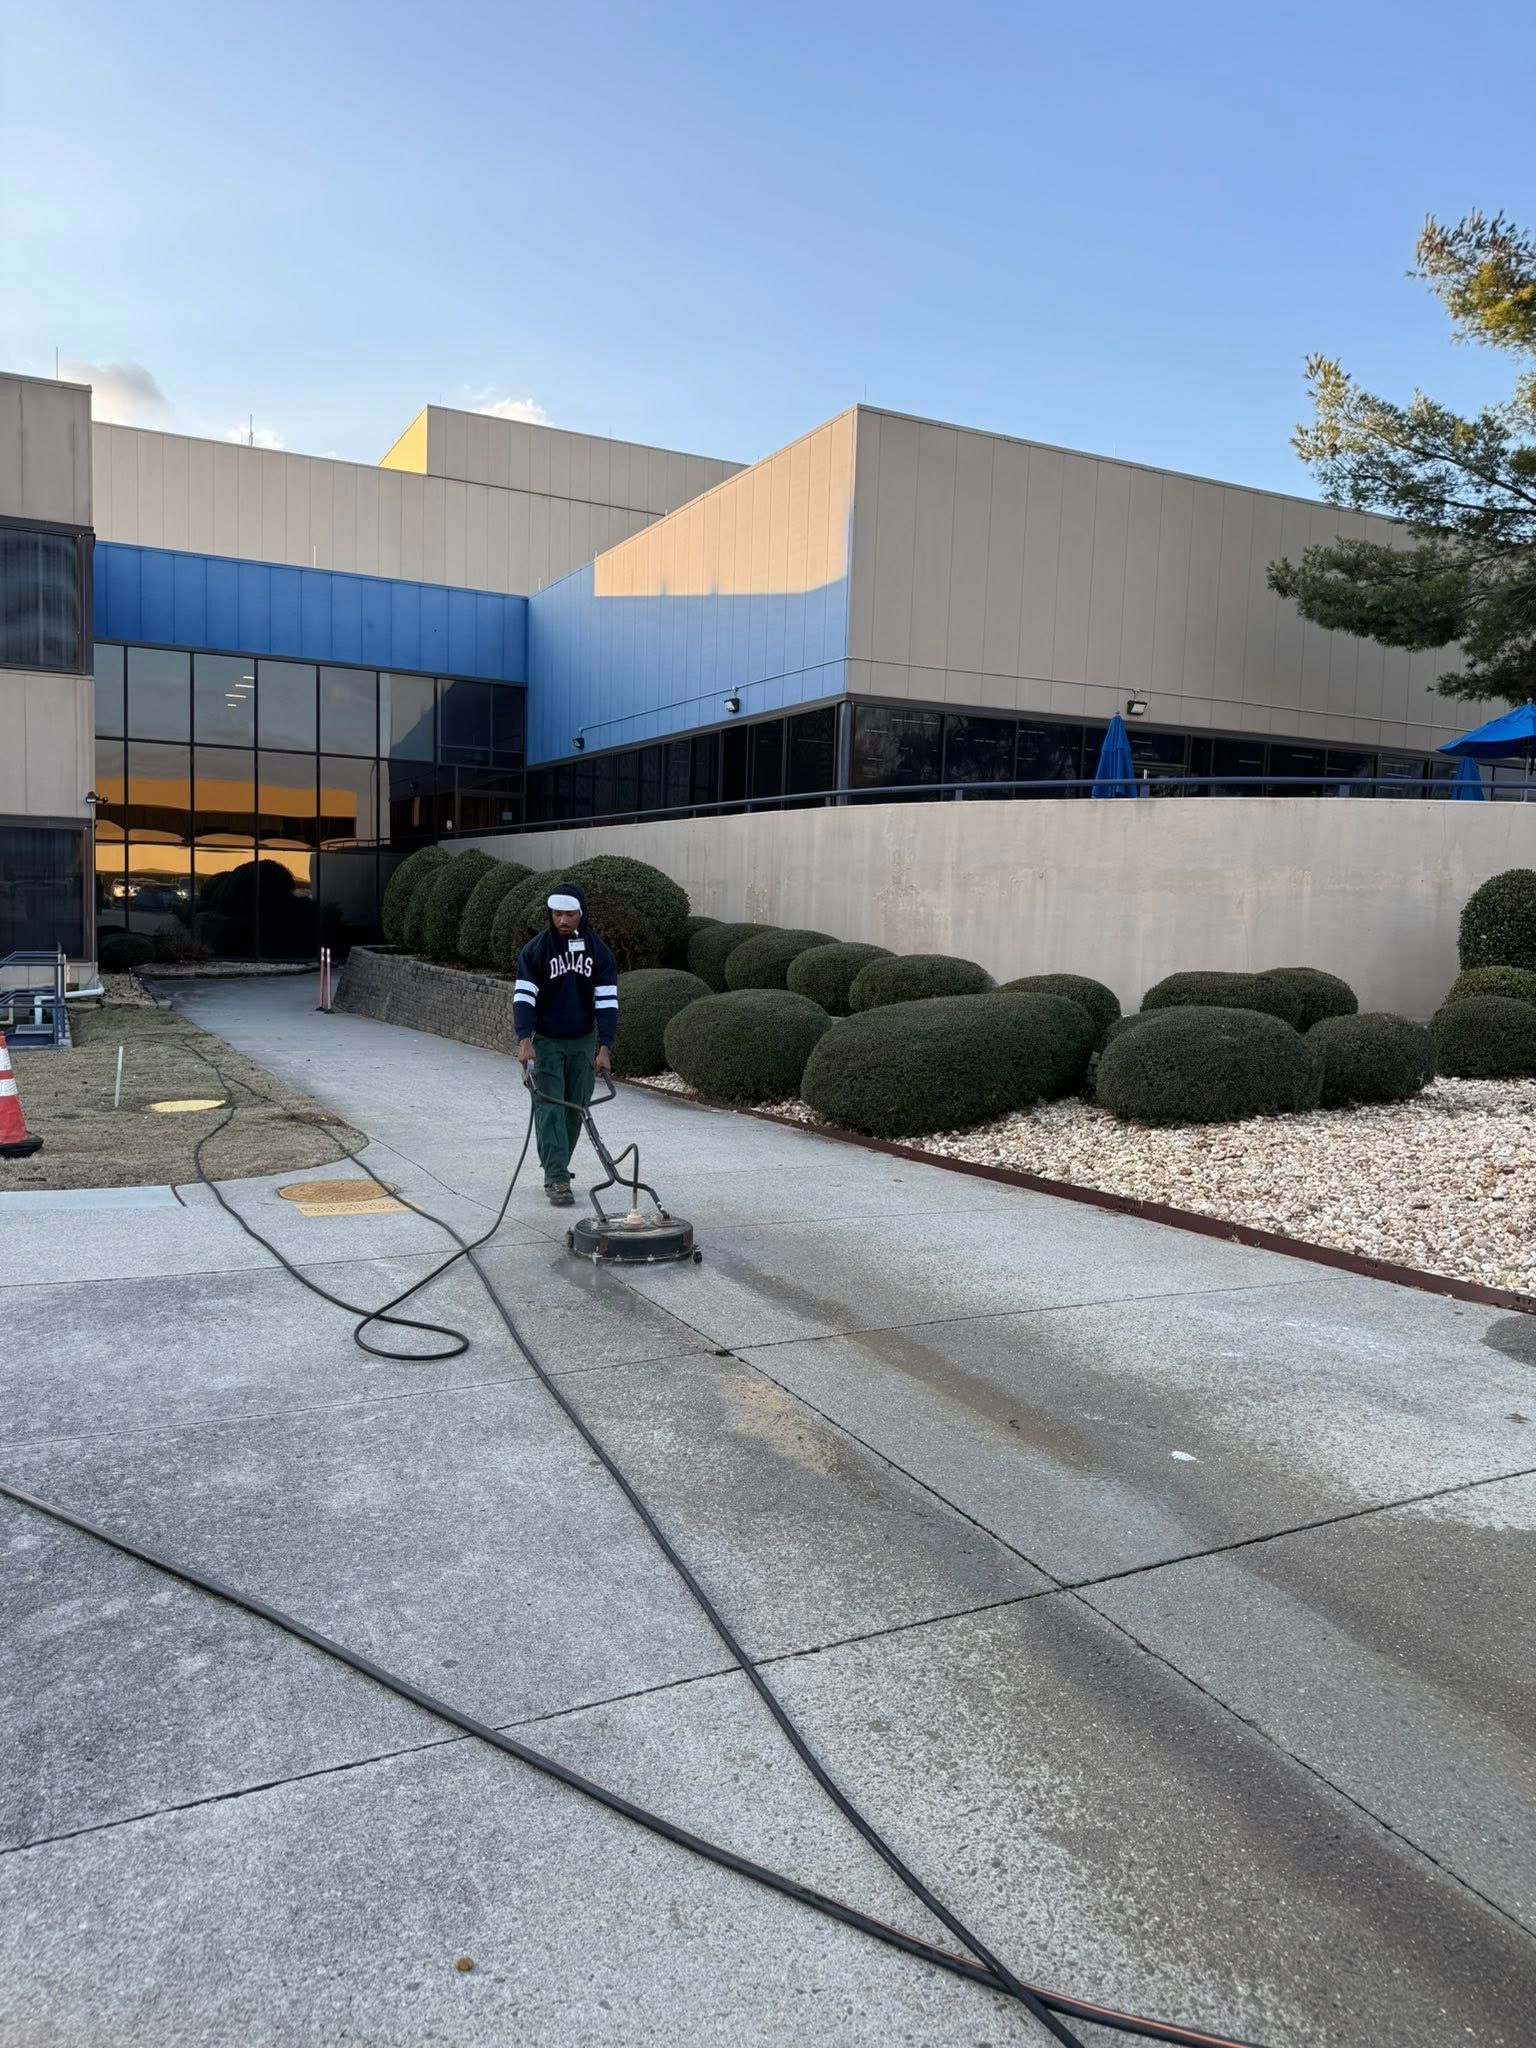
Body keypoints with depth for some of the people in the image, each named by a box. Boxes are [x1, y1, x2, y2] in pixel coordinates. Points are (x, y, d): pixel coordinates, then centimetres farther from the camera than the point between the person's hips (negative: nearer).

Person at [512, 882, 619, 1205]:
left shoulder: (598, 951, -3)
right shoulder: (535, 950, -9)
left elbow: (607, 1001, -6)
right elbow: (523, 996, -15)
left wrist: (605, 1047, -14)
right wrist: (524, 1040, -28)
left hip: (583, 1043, 3)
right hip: (546, 1042, -2)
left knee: (575, 1109, 8)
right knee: (550, 1108, -9)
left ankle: (555, 1170, 22)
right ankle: (558, 1179, -11)